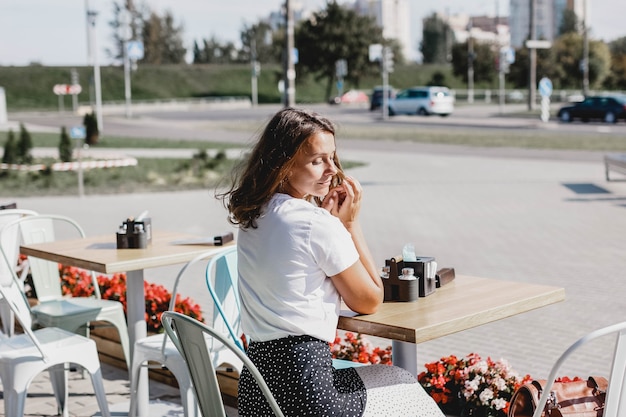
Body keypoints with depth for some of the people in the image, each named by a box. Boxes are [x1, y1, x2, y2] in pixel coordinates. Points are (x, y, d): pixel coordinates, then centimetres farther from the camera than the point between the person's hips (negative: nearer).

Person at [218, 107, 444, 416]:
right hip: (303, 389, -8)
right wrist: (350, 222, -2)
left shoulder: (252, 215, 7)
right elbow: (369, 301, -4)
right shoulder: (316, 224, -16)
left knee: (392, 376, 29)